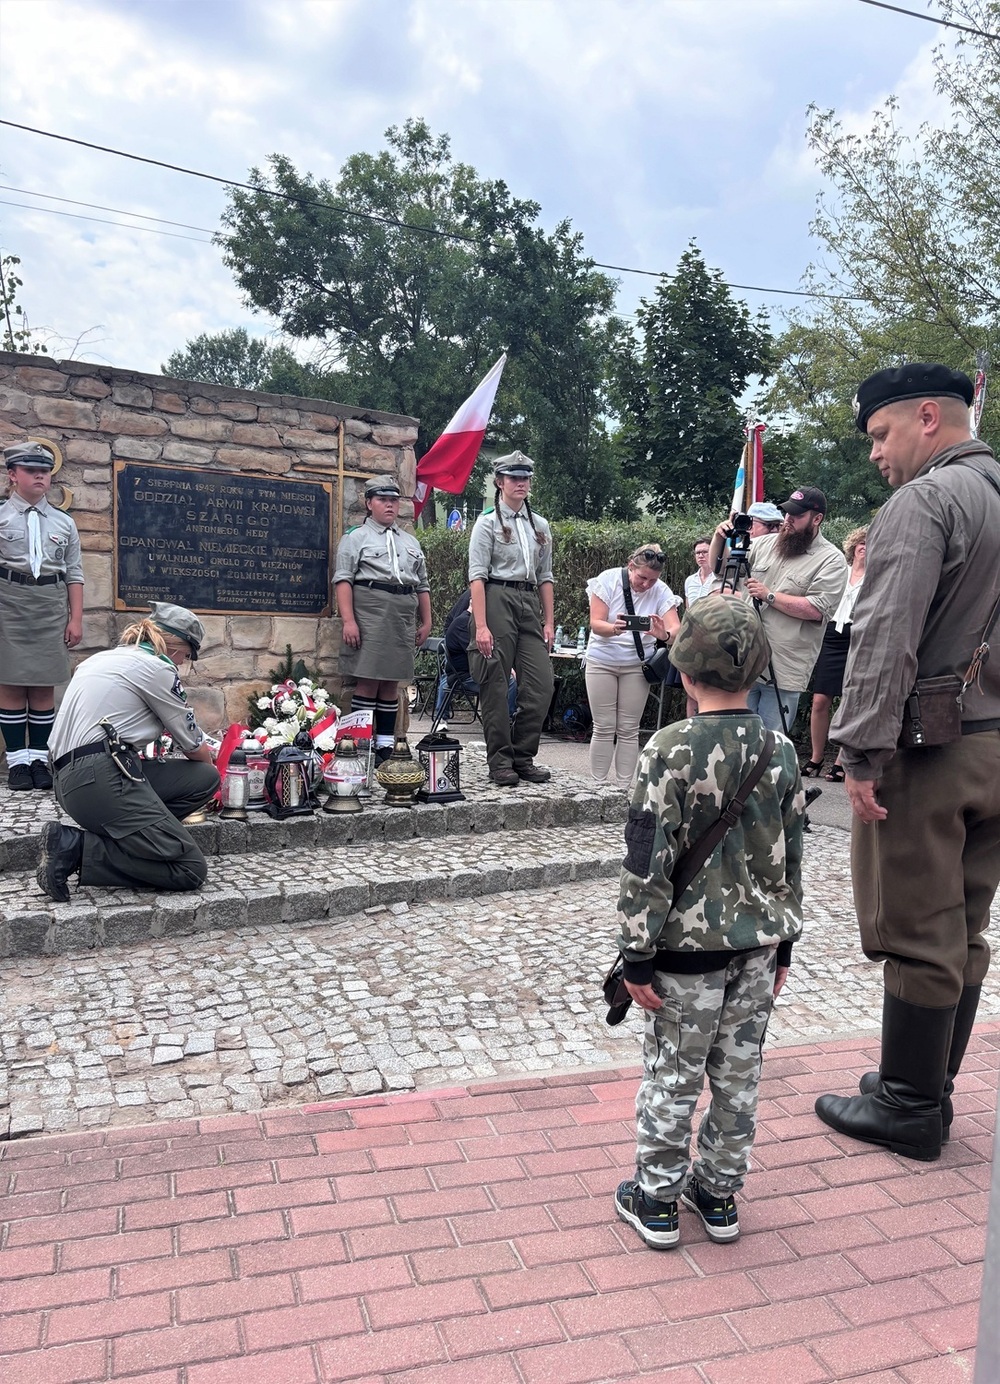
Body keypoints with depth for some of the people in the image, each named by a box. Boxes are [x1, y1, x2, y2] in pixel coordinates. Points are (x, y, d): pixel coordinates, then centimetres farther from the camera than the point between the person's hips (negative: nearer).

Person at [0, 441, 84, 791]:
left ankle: (39, 758, 10)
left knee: (45, 686, 3)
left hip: (52, 609, 2)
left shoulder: (64, 523, 11)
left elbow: (74, 575, 9)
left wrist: (76, 619, 3)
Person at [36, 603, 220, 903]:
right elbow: (195, 747, 6)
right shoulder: (156, 668, -3)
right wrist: (208, 758, 30)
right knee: (192, 870, -9)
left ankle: (124, 837, 1)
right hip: (103, 778, -9)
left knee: (206, 778, 10)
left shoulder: (102, 658, 23)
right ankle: (77, 849, -12)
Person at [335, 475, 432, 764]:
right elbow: (343, 580, -5)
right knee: (367, 681, -8)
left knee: (392, 682, 8)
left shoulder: (411, 542, 22)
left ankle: (386, 743, 13)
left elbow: (422, 585, 23)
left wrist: (426, 622, 15)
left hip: (404, 616, 6)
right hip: (369, 612, -5)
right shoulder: (355, 537, 5)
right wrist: (348, 620, -15)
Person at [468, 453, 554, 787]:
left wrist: (548, 621, 10)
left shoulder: (540, 526, 16)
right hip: (497, 600, -5)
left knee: (541, 684, -2)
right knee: (496, 687, -2)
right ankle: (500, 761, 8)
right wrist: (481, 625, -16)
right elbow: (477, 576, -7)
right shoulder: (487, 523, 1)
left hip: (530, 603, 5)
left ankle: (523, 757, 11)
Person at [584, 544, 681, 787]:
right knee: (603, 728, 0)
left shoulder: (661, 591, -9)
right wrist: (614, 629, -40)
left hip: (636, 664, 1)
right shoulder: (608, 580, -13)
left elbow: (676, 629, -19)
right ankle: (597, 785, 8)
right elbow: (595, 623, -18)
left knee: (628, 730, 3)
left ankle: (624, 787, 9)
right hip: (602, 661, -1)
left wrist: (664, 635, -42)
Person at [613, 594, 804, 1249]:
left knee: (673, 1075, 10)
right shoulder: (782, 751, -2)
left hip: (689, 947, -5)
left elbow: (649, 863, -17)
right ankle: (720, 1194, 33)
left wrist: (638, 956, -8)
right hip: (757, 947, 5)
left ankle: (657, 1201, 25)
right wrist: (782, 945, 16)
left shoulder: (671, 751, -18)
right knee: (739, 1074, 17)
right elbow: (790, 858, 5)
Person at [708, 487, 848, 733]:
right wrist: (720, 538, 0)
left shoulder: (832, 561, -4)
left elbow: (816, 609, -16)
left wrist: (769, 595, -13)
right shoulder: (766, 544, 12)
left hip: (783, 673, -5)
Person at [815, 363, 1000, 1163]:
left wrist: (863, 752, -21)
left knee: (916, 937, 2)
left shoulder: (924, 502, -12)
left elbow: (887, 640, -22)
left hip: (930, 750, -9)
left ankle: (908, 1111, 15)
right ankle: (931, 1088, 29)